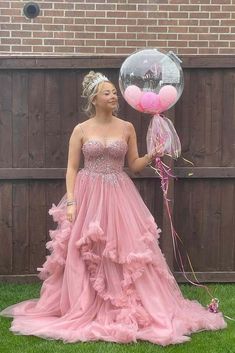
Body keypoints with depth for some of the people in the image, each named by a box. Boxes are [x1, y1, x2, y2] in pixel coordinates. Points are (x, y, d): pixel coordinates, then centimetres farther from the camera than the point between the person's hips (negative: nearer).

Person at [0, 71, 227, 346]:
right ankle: (83, 311, 15)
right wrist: (71, 201, -10)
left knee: (127, 253, -1)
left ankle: (128, 310, 11)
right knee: (82, 255, 1)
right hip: (88, 197, -1)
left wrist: (152, 155, -9)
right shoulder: (81, 130, 1)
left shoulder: (127, 128, 6)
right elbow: (71, 169, 0)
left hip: (119, 198, 1)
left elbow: (134, 166, 10)